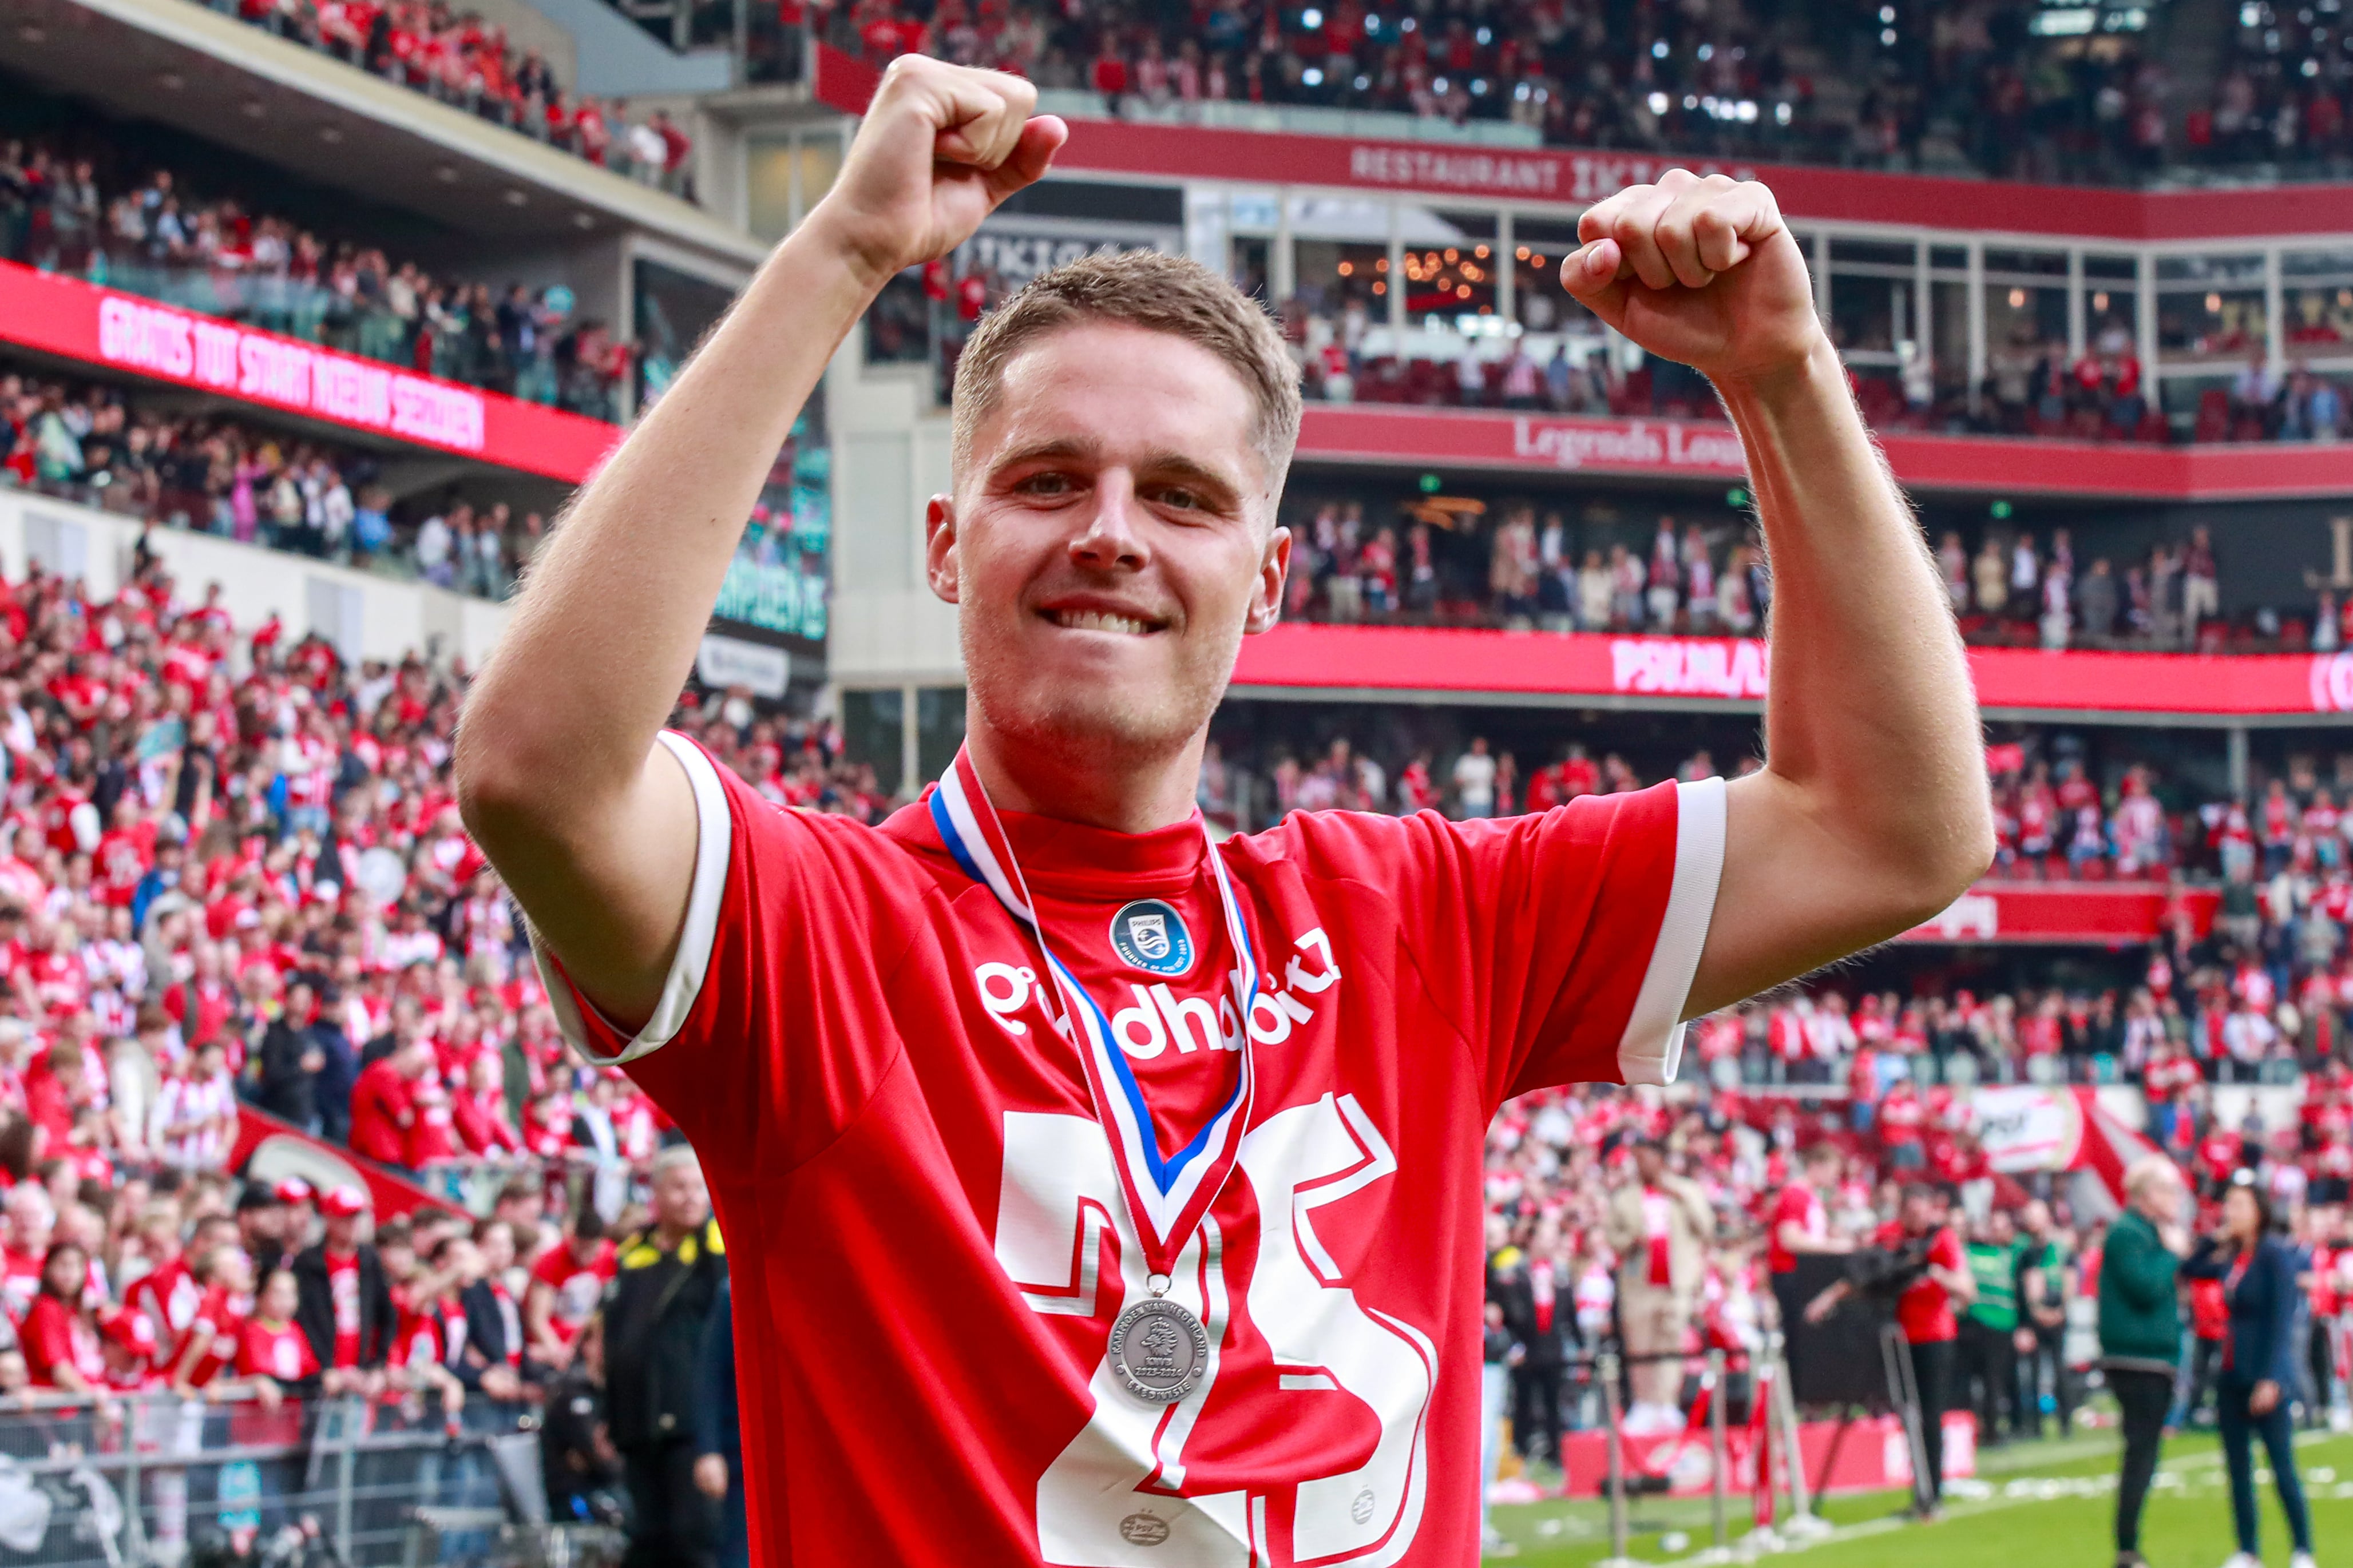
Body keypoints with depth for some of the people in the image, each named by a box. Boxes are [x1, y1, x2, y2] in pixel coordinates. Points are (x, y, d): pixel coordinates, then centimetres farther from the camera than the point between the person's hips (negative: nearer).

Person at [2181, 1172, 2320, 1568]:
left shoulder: (2276, 1254, -11)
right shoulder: (2233, 1257, 11)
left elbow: (2282, 1317, -15)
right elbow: (2191, 1270, 20)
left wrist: (2271, 1379, -20)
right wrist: (2214, 1237, 7)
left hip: (2266, 1374, -8)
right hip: (2233, 1374, 8)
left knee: (2283, 1468, -4)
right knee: (2238, 1468, 8)